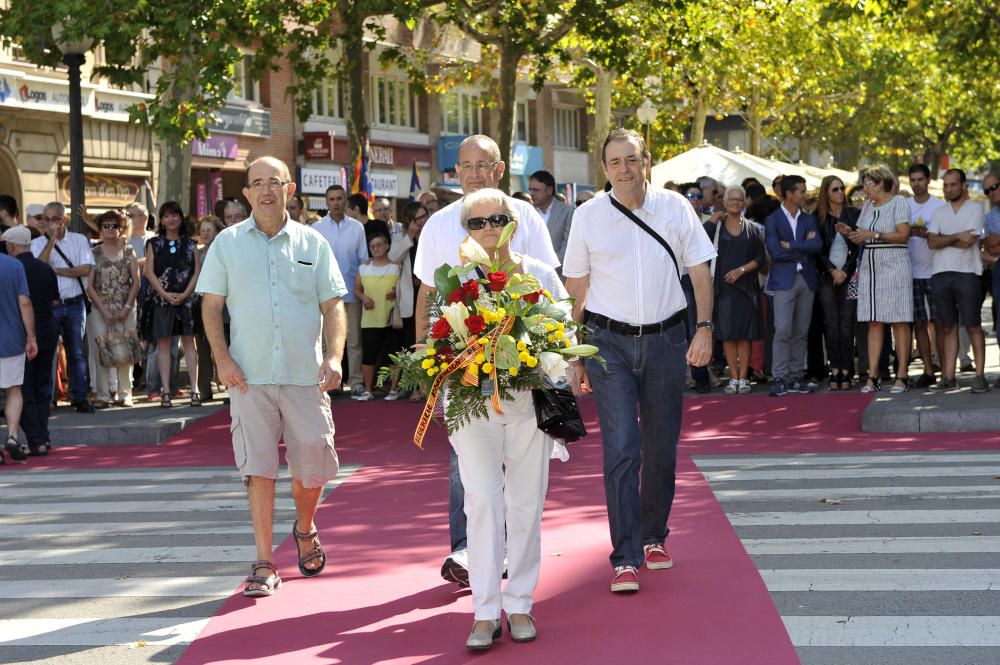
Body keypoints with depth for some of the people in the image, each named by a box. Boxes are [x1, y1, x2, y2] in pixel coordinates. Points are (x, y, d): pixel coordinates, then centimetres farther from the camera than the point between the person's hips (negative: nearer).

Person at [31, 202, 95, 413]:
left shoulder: (79, 240, 6)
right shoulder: (38, 243, 3)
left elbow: (86, 269, -5)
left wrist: (56, 270, -8)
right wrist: (52, 239, -17)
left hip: (75, 304, 1)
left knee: (77, 353, 6)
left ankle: (80, 398, 11)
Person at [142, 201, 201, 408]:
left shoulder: (190, 243, 9)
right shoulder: (154, 244, 9)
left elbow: (197, 271, 3)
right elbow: (149, 272, 1)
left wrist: (185, 294, -11)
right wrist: (165, 294, -11)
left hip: (186, 298, 0)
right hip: (161, 298, 0)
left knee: (188, 342, 0)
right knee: (163, 343, -1)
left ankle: (194, 389, -2)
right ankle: (165, 391, 0)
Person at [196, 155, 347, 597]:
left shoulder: (312, 243, 8)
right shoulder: (228, 243, 6)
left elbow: (333, 305, 7)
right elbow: (211, 306, 6)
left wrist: (334, 356, -7)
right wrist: (223, 359, -7)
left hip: (305, 375, 1)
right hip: (250, 376, -1)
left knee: (313, 468, 4)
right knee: (259, 469, -5)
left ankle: (305, 529, 35)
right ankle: (264, 565, 0)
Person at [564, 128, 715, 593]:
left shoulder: (675, 208, 1)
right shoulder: (588, 216, 0)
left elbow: (700, 271, 5)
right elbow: (575, 289, 5)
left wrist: (704, 327, -7)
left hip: (665, 340, 2)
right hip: (609, 343, -2)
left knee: (662, 449, 8)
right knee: (621, 450, -11)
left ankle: (654, 536, 29)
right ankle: (625, 559, -10)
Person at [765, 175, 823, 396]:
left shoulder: (809, 219, 14)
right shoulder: (772, 220, 0)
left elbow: (818, 246, -2)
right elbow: (775, 252, -12)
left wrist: (791, 245, -9)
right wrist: (804, 248, -5)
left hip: (807, 279, 5)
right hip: (784, 280, -4)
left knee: (801, 332, 5)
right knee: (783, 331, -10)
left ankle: (796, 377, 10)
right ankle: (780, 378, -9)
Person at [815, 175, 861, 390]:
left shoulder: (853, 214, 7)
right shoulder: (818, 217, 6)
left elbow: (858, 246, 3)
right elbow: (818, 250, 4)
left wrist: (845, 271, -5)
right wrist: (833, 270, -6)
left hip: (849, 276, 0)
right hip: (827, 277, 0)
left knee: (847, 325, -5)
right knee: (831, 325, -3)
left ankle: (846, 372, -4)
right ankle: (835, 370, -1)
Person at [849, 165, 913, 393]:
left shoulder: (899, 203, -2)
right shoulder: (868, 207, 19)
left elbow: (903, 235, -12)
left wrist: (874, 234, -16)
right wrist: (850, 233, -2)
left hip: (894, 268, -6)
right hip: (870, 269, 6)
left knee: (899, 321, -5)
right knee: (874, 323, 2)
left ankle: (902, 376, -4)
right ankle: (873, 377, 0)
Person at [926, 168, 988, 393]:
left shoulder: (975, 209, 3)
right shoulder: (939, 213, 16)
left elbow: (968, 241, -10)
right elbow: (932, 242, 2)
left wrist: (942, 239, 0)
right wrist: (956, 236, -9)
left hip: (966, 273, -4)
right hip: (940, 273, 4)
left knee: (973, 326, -4)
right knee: (948, 327, 5)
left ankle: (980, 376, -3)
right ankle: (948, 376, 6)